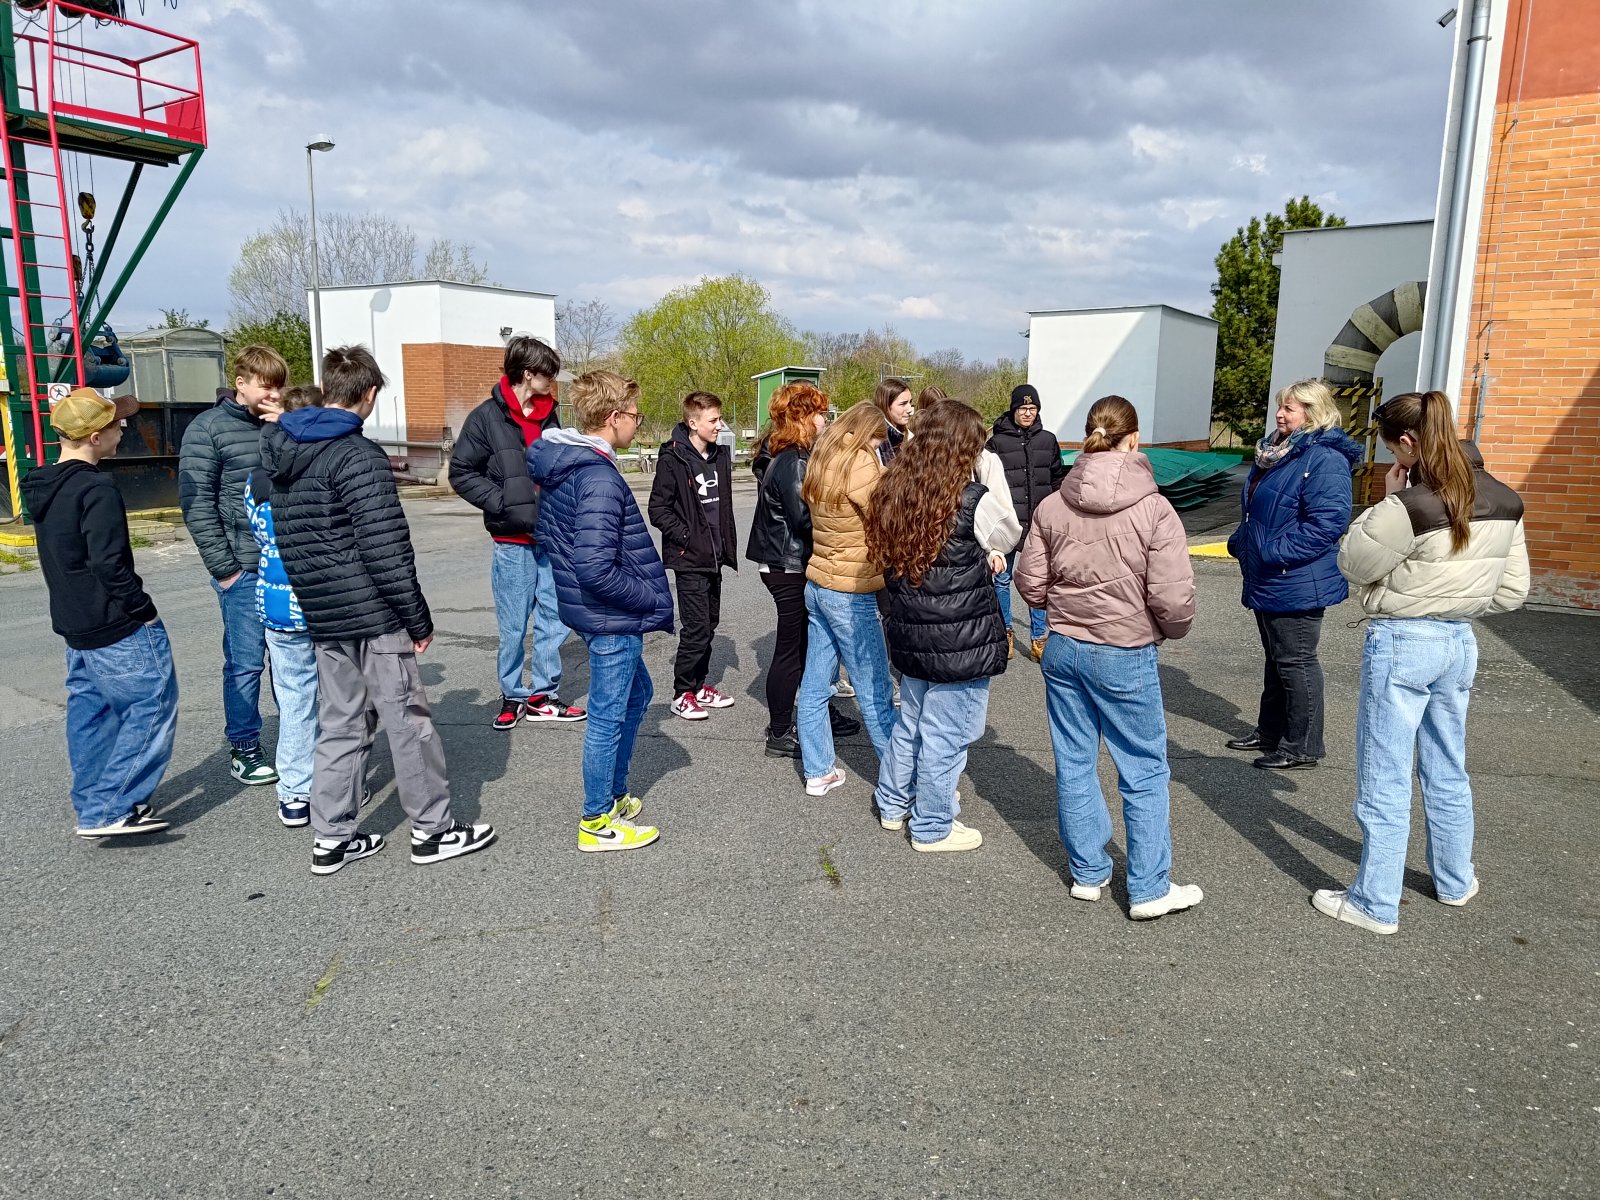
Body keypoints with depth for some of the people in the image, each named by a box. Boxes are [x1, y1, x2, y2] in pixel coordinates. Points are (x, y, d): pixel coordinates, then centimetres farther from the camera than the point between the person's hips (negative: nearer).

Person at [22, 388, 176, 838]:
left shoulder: (42, 486, 9)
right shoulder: (97, 491, -19)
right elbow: (110, 563, -23)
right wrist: (143, 610, -13)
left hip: (75, 627, 9)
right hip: (119, 629, -9)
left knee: (89, 712, 15)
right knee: (152, 707, -3)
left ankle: (92, 808, 23)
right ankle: (108, 811, -5)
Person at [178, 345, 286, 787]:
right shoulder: (208, 429, -3)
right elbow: (197, 504, -6)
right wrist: (223, 568, -10)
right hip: (244, 569, -4)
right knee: (246, 663, 3)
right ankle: (243, 750, 16)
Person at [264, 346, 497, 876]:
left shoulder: (280, 451, 10)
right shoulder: (359, 455, -16)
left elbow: (287, 536, 16)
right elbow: (386, 548, -19)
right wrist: (418, 618, -13)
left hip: (321, 615, 8)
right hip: (373, 614, -8)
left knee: (338, 724, 15)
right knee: (408, 721, 3)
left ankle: (331, 838, 22)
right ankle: (433, 830, 13)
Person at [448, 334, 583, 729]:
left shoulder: (550, 416, 11)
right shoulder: (487, 418, -6)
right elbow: (462, 473, -5)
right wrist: (505, 503, -14)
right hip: (513, 540, -5)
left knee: (555, 619, 7)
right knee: (514, 626, 3)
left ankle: (543, 695, 19)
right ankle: (513, 696, 19)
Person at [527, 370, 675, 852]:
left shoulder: (558, 465, 6)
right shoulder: (600, 478, -25)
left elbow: (544, 534, 16)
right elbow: (596, 569, -31)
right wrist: (653, 598, -17)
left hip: (595, 611, 10)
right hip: (612, 617, -10)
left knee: (636, 694, 24)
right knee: (609, 715, 4)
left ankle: (614, 794, 37)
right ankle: (597, 823, 19)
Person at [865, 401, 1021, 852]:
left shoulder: (893, 490, -1)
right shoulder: (974, 500, -18)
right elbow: (1011, 533, 2)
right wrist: (993, 476, 12)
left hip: (911, 635, 7)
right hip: (960, 643, -7)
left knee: (910, 721, 24)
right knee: (946, 736, 8)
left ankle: (893, 805, 40)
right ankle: (933, 828, 23)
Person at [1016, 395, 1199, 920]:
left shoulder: (1052, 506, -4)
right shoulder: (1154, 509, -15)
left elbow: (1030, 583, 0)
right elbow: (1174, 597, -18)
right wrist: (1172, 630, 4)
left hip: (1062, 649, 4)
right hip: (1125, 657, -4)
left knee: (1074, 763, 16)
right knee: (1145, 772, 11)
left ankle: (1088, 873, 29)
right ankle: (1149, 889, 20)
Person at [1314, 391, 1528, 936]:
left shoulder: (1409, 505, -22)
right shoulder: (1504, 503, 1)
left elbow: (1353, 563, -8)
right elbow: (1511, 592, 6)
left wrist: (1387, 501, -5)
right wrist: (1459, 601, 13)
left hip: (1401, 644, -7)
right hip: (1459, 642, 7)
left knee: (1384, 781, 3)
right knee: (1448, 771, 23)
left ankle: (1375, 905, 13)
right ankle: (1456, 881, 39)